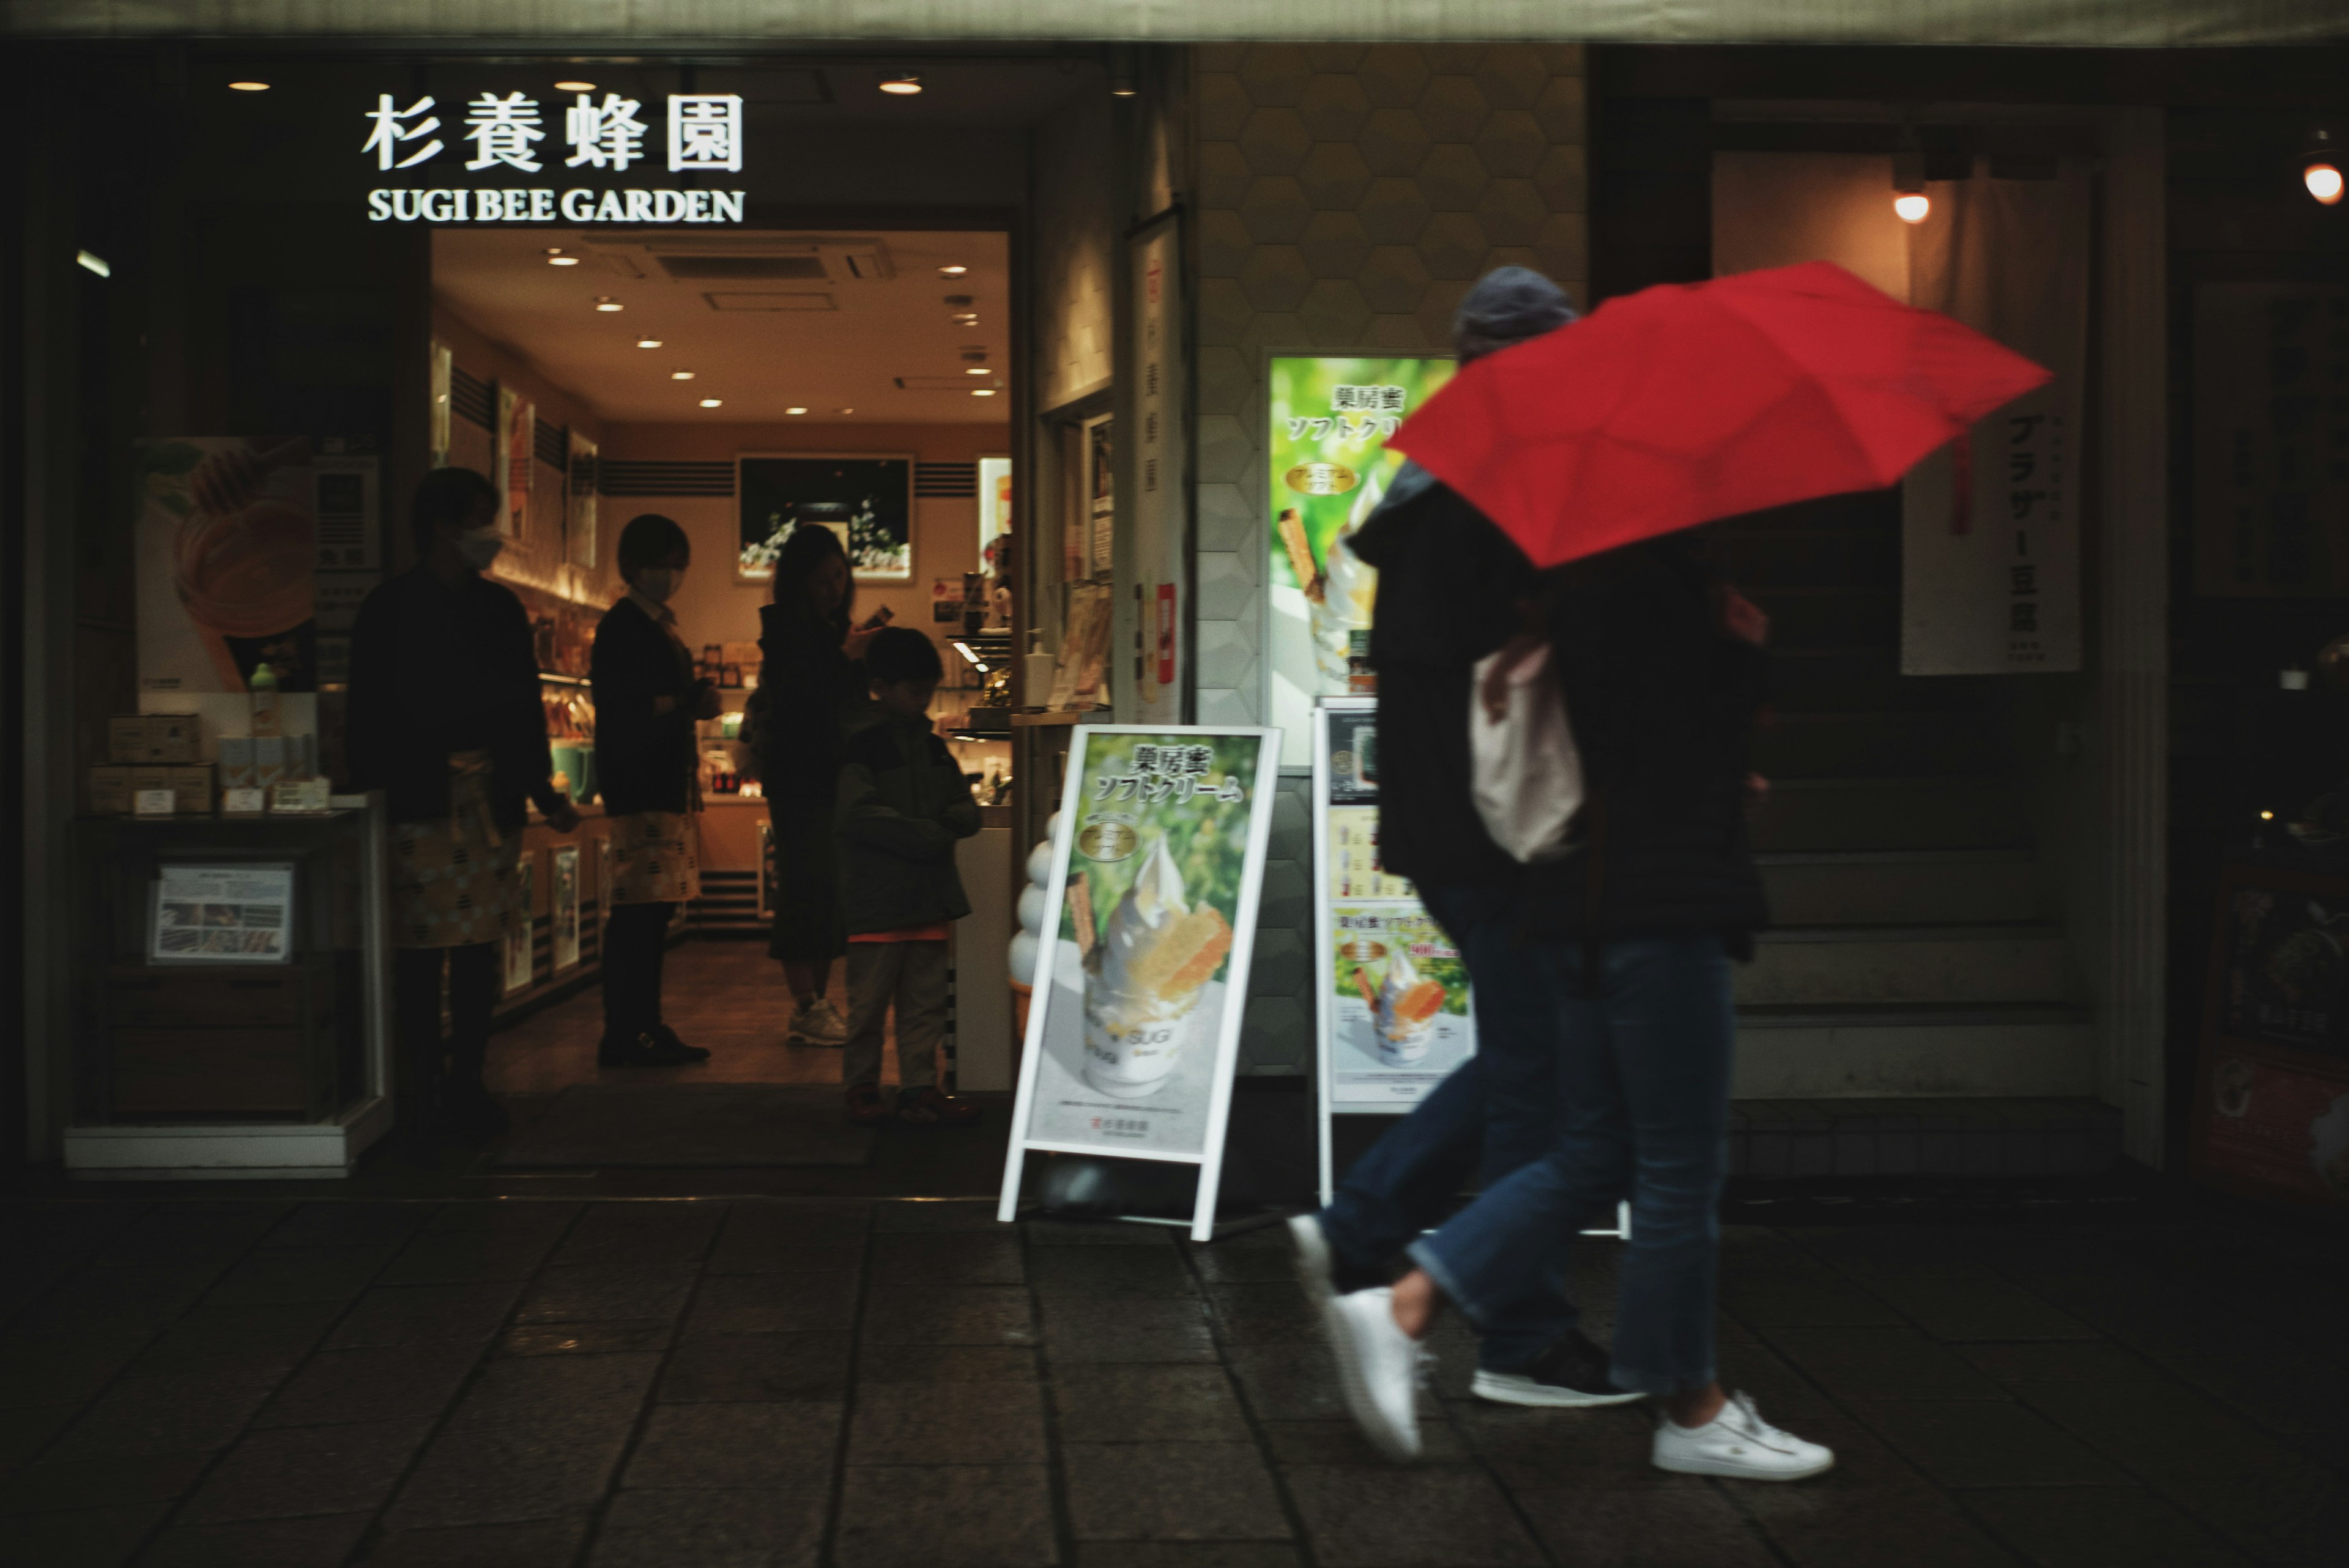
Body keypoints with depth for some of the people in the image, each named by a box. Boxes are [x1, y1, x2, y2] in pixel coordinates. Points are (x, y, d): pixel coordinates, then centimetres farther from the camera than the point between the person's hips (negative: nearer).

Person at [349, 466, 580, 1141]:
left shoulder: (500, 609, 15)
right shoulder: (390, 611, -1)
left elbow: (525, 707, 18)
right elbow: (370, 718, -3)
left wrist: (541, 789, 11)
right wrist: (374, 799, -10)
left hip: (492, 800, 5)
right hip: (420, 803, -5)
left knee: (481, 947, 5)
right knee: (422, 949, -4)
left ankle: (467, 1082, 12)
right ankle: (425, 1088, 3)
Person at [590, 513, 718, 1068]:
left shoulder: (662, 627, 21)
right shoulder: (621, 627, -8)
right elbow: (617, 707, -16)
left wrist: (697, 702, 5)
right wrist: (687, 704, -21)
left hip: (671, 783, 10)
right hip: (639, 787, -10)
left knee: (654, 912, 10)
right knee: (635, 911, -11)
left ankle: (647, 1029, 14)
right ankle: (622, 1038, -10)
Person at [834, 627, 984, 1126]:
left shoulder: (934, 746, 13)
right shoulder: (864, 744, -8)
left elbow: (967, 808, 16)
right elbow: (859, 814, -17)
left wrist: (954, 818, -8)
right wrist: (927, 834, -16)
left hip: (930, 895, 6)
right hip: (877, 897, -6)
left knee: (926, 1000, 8)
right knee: (870, 1001, 1)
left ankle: (920, 1087, 13)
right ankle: (861, 1086, 14)